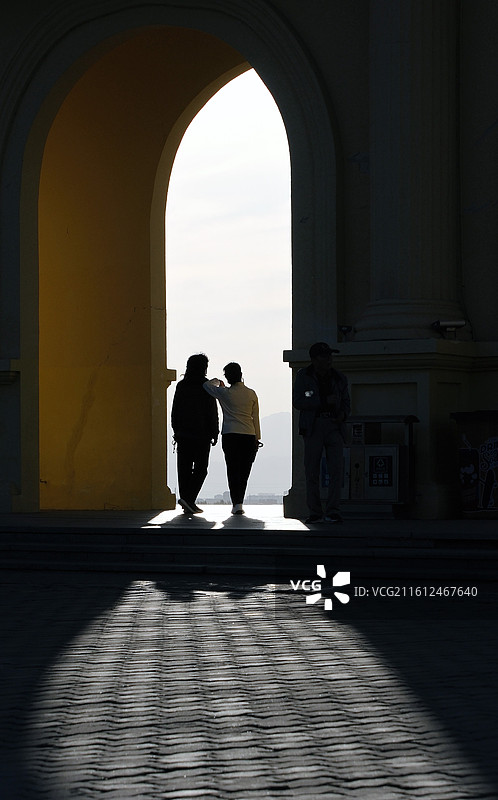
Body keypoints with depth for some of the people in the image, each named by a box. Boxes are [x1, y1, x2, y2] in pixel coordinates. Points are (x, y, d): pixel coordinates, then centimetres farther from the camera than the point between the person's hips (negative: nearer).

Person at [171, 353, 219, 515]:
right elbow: (212, 412, -7)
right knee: (200, 469, 2)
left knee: (184, 469, 7)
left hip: (183, 434, 4)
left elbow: (175, 411, 7)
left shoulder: (181, 386, 6)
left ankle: (188, 505, 6)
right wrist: (215, 433, 0)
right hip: (202, 434, -4)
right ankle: (188, 498, -14)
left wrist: (176, 431, 13)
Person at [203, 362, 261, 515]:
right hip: (249, 436, 2)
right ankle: (239, 501, 9)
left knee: (233, 470, -1)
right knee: (244, 471, 9)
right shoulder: (251, 394, 3)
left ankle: (236, 503, -9)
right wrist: (257, 438, 13)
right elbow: (256, 418, 7)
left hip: (230, 435, -2)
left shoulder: (224, 393, -3)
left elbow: (207, 385, 15)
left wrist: (217, 381, 35)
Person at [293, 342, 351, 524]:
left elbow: (346, 403, 20)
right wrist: (324, 401, -11)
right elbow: (298, 402, -4)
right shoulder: (304, 376, 5)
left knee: (336, 469, -11)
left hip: (334, 426, 2)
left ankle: (332, 512, -11)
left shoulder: (339, 378, 13)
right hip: (313, 426, -2)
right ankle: (315, 513, 2)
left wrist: (343, 414, -4)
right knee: (312, 471, -3)